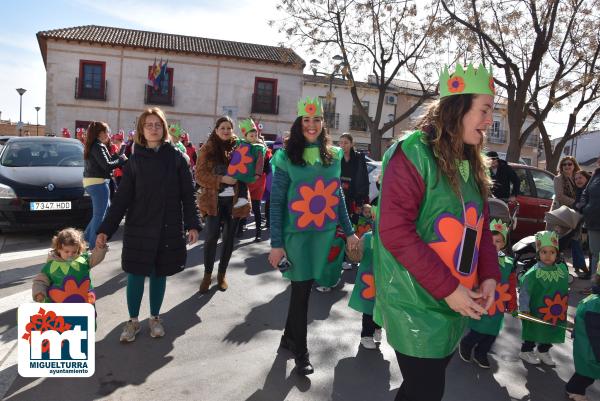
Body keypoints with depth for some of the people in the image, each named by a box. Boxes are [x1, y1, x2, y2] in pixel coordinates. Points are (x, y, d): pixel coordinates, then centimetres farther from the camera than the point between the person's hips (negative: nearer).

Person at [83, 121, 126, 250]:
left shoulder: (91, 146, 15)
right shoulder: (98, 146, -15)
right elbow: (106, 165, -20)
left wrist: (117, 156, 4)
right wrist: (122, 159, -8)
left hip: (90, 182, 10)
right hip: (98, 182, -10)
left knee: (106, 209, 20)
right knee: (99, 214, -2)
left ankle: (87, 236, 24)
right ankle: (93, 244, 4)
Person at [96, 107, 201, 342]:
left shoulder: (176, 158, -1)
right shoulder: (134, 161, 1)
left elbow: (187, 195, 0)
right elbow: (121, 199, 0)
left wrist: (192, 224, -8)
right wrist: (105, 230, -6)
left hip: (169, 229, 0)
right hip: (139, 229, 0)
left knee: (159, 274, 10)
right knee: (136, 275, 5)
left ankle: (155, 318, 29)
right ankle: (133, 320, 24)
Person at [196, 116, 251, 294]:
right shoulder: (207, 148, -1)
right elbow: (200, 175, -6)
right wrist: (221, 179, -19)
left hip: (234, 199, 2)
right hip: (213, 199, -2)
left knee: (229, 237, 8)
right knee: (212, 236, -7)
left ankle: (222, 274, 24)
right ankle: (207, 274, 12)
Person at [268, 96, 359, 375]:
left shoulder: (334, 155, 6)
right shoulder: (286, 157, -6)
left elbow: (338, 196, 12)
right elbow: (276, 202, -7)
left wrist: (349, 231, 11)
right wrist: (276, 244, -9)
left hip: (325, 233, 4)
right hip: (297, 234, -4)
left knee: (304, 287, 13)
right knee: (301, 290, 2)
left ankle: (289, 336, 34)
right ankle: (300, 350, 21)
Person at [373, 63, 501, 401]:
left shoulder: (472, 163, 9)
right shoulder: (413, 153, -17)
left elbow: (480, 225, 13)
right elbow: (395, 231, -22)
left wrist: (490, 275, -3)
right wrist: (447, 288, -21)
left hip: (456, 305, 8)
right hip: (416, 304, -8)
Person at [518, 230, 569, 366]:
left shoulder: (562, 269, -2)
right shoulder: (533, 273, -21)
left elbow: (565, 289, 13)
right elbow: (524, 291, -18)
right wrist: (524, 308, -19)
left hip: (556, 313, 6)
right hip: (536, 312, -6)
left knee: (551, 332, 20)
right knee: (534, 331, 9)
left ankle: (543, 351, 42)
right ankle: (526, 351, 31)